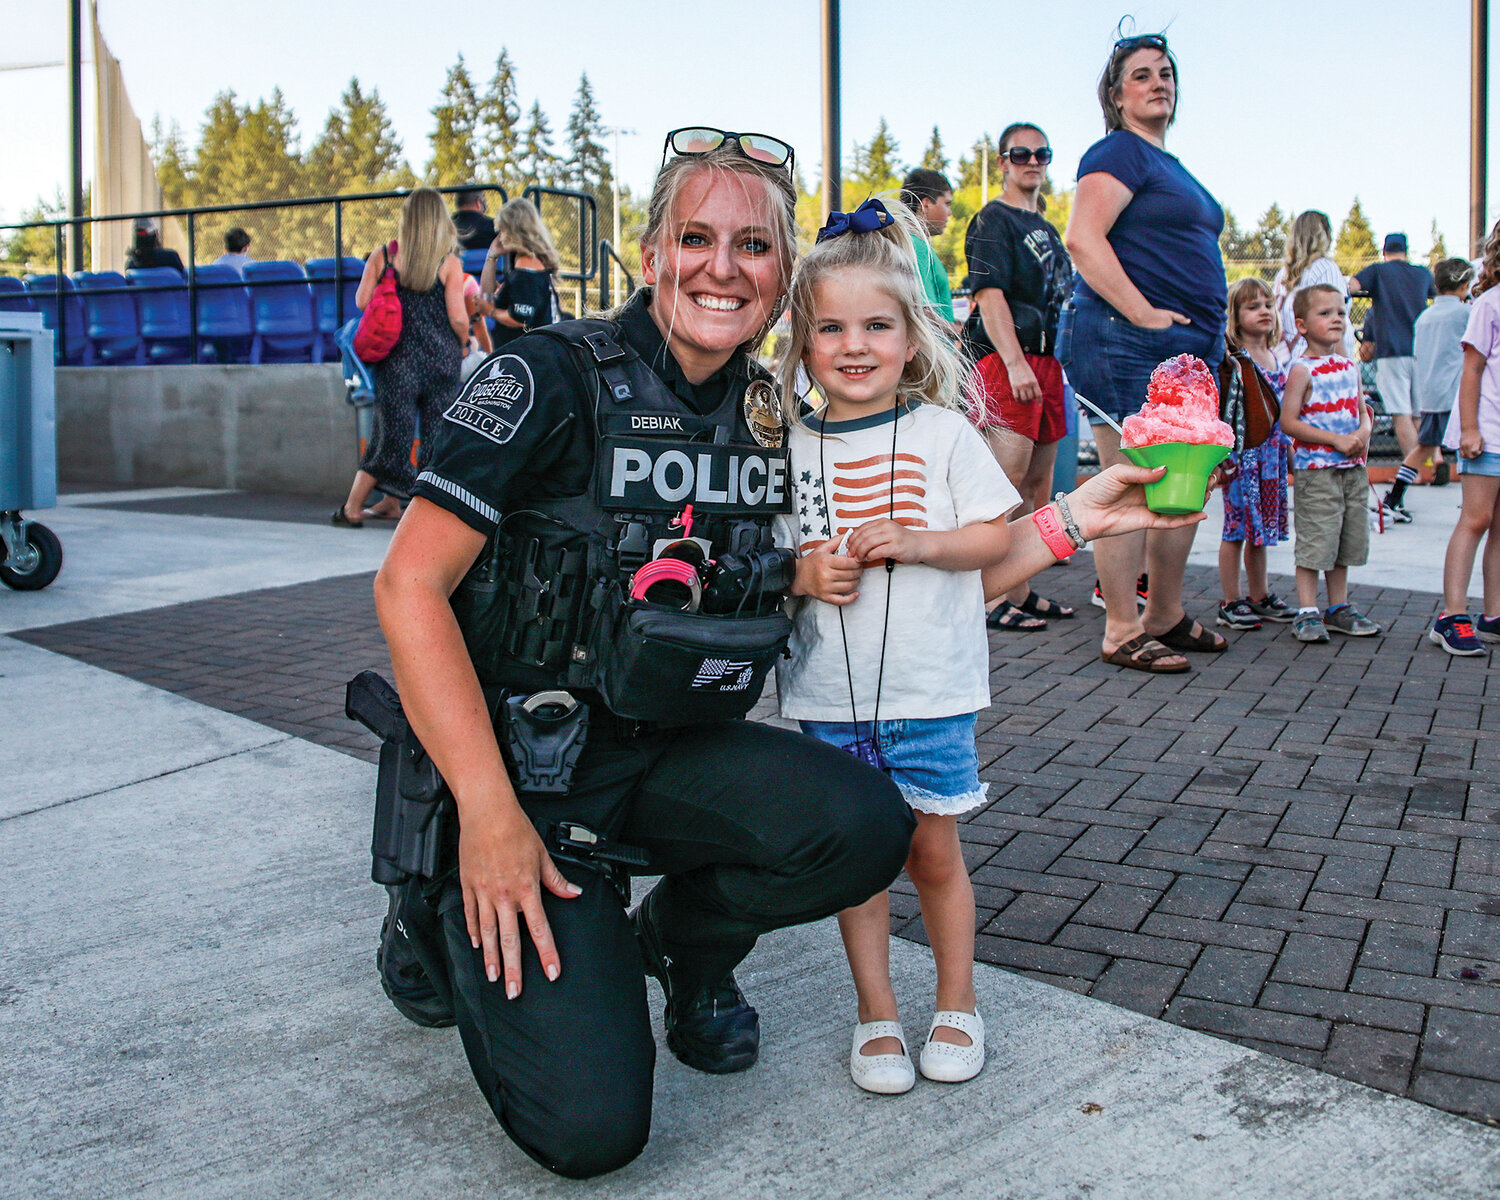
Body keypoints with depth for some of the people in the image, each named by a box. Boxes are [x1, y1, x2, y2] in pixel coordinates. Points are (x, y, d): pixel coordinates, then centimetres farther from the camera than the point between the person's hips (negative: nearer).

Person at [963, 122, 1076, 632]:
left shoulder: (1047, 230, 24)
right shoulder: (992, 221, -2)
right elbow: (989, 295, -14)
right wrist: (1015, 363, -24)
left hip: (1048, 360, 9)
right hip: (1007, 360, -9)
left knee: (1036, 481, 9)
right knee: (1009, 480, -13)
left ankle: (1022, 591, 15)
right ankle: (994, 597, -10)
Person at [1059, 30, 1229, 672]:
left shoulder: (1170, 165, 24)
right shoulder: (1118, 153, -5)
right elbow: (1083, 239, -19)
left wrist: (1209, 333, 22)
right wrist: (1141, 312, -22)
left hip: (1189, 348, 10)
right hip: (1127, 345, -10)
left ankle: (1166, 617, 25)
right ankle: (1122, 633, 0)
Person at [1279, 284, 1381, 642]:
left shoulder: (1349, 367, 12)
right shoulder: (1302, 370, -9)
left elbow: (1362, 409, 19)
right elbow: (1288, 422, -14)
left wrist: (1363, 432, -4)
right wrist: (1336, 439, -17)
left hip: (1353, 468, 7)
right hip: (1316, 468, -7)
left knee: (1346, 542, 13)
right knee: (1315, 543, -7)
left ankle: (1339, 608, 23)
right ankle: (1307, 611, 0)